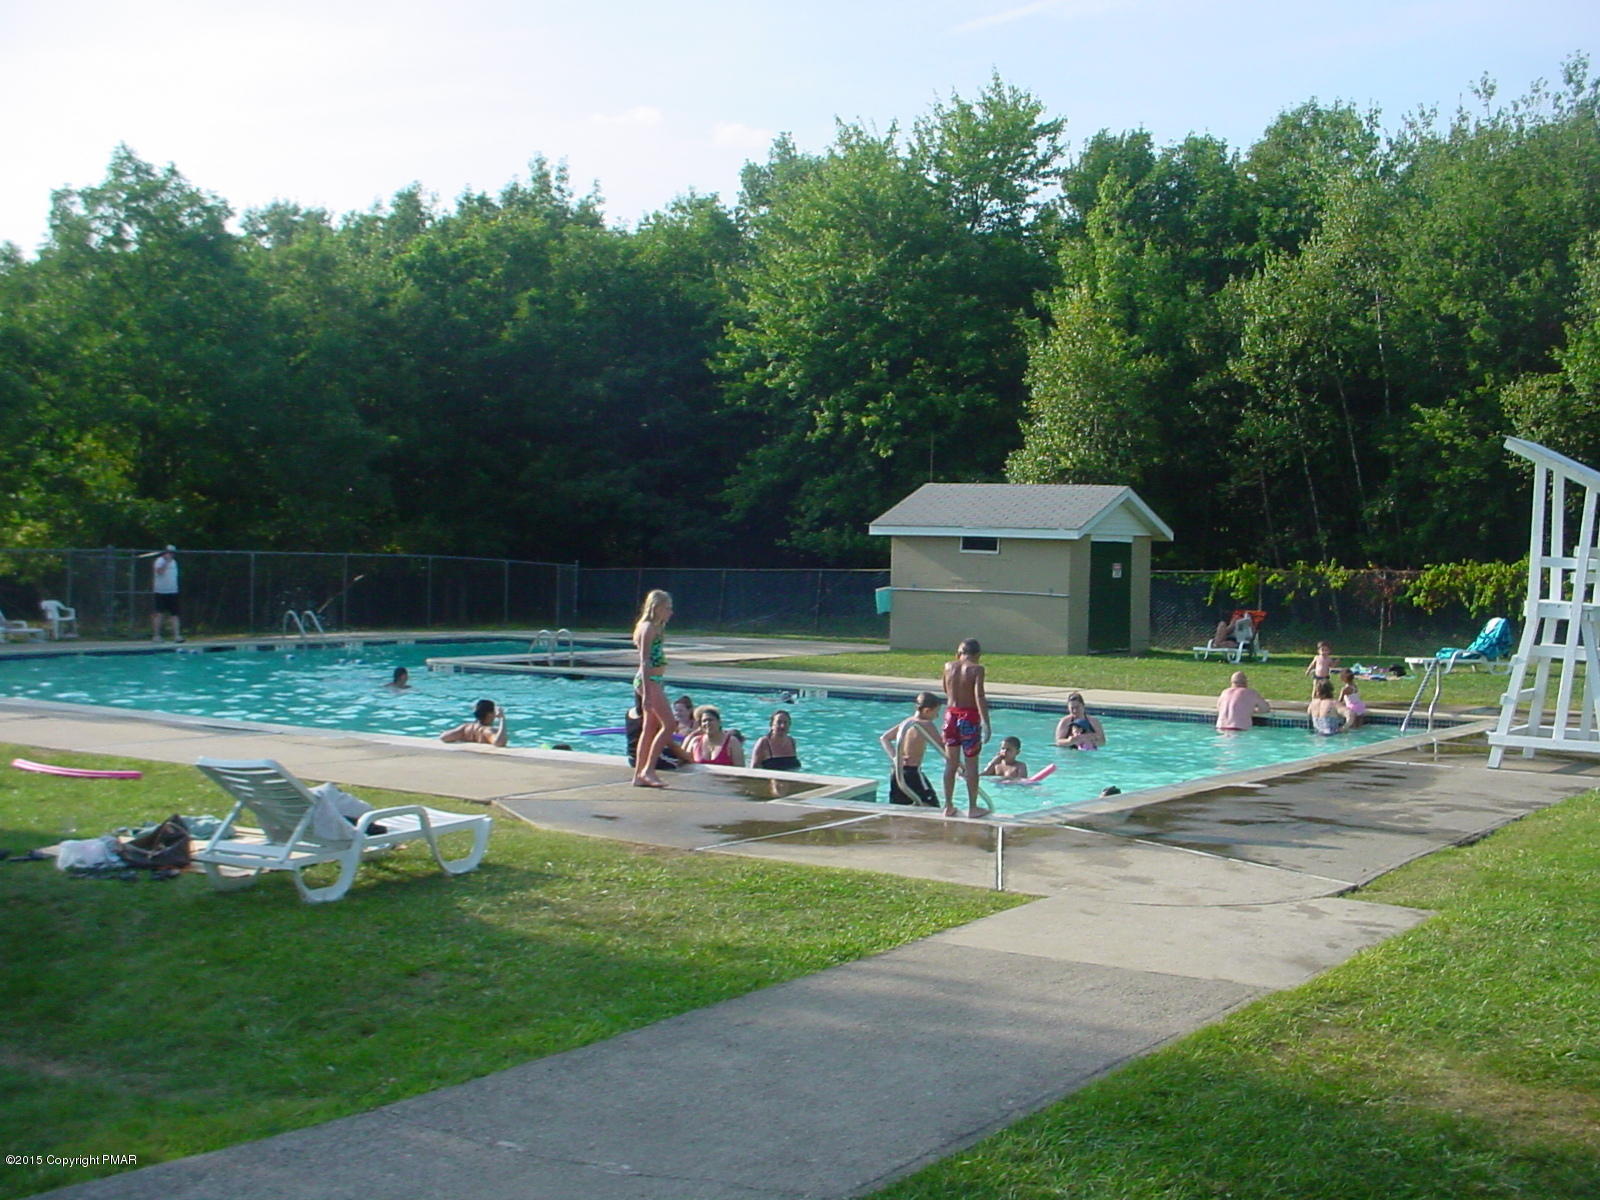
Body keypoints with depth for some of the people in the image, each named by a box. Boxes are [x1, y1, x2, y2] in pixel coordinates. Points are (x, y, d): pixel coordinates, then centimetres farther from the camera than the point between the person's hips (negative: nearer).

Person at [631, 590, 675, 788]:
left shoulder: (654, 627, 17)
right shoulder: (648, 628, -12)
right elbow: (645, 662, -18)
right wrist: (647, 693, -23)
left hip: (655, 681, 10)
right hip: (650, 680, -10)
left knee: (650, 728, 10)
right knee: (668, 724, -13)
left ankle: (639, 774, 13)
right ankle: (648, 770, -12)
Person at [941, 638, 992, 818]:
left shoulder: (949, 666, 4)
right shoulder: (977, 669, -9)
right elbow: (979, 697, -18)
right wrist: (986, 723, -20)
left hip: (951, 715, 4)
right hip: (969, 717, -4)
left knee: (950, 764, 12)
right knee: (971, 764, 4)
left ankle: (949, 806, 15)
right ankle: (972, 807, 9)